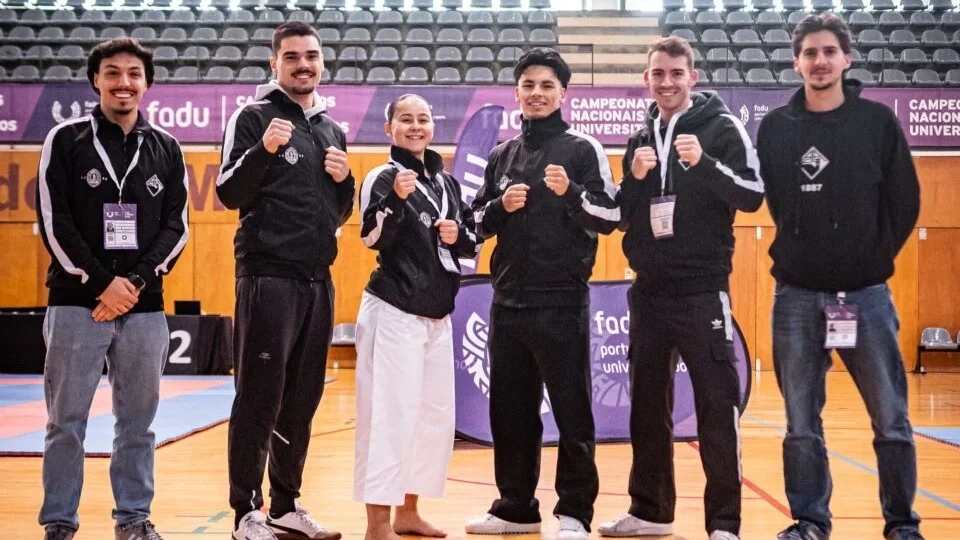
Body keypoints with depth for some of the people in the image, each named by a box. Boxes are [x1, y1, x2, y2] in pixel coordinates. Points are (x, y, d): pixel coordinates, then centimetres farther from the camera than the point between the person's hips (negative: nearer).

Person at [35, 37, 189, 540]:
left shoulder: (166, 148, 9)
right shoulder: (66, 139, 2)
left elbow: (176, 227, 5)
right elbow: (54, 223, -4)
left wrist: (136, 282, -9)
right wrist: (103, 283, -11)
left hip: (145, 306, 2)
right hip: (77, 303, -2)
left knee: (138, 421, 8)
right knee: (67, 421, 2)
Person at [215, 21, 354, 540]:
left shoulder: (332, 129, 16)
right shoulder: (254, 116, -2)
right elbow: (229, 195, -9)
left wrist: (344, 180, 1)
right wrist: (263, 150, -24)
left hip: (318, 280, 6)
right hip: (268, 277, -6)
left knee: (301, 401, 11)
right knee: (259, 399, -5)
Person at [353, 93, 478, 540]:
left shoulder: (446, 181, 12)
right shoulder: (383, 177, -7)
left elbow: (471, 242, 17)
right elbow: (373, 239, -18)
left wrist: (458, 234, -4)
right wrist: (396, 198, -30)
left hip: (438, 314, 8)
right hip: (394, 311, -7)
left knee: (436, 414, 12)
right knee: (392, 413, -10)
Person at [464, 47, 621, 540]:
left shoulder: (583, 148, 0)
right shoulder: (502, 156, 14)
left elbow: (609, 217, -5)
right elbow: (478, 222, 16)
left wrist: (572, 193, -21)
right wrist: (500, 207, -4)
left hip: (562, 302, -5)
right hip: (508, 301, 5)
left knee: (571, 410, -1)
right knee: (510, 410, 10)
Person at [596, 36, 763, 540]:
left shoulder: (722, 127, -2)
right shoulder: (641, 138, 13)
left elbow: (753, 195, -10)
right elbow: (622, 216, 13)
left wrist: (705, 163, -23)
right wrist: (634, 179, -5)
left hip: (703, 290, -5)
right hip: (649, 291, 6)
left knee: (717, 407, -4)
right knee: (648, 407, 11)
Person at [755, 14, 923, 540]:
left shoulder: (878, 121, 1)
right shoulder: (774, 127, 5)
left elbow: (905, 202, 3)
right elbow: (768, 199, 10)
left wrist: (875, 258, 2)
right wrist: (796, 254, 4)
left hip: (866, 294, -1)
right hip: (796, 295, 1)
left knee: (891, 422, 4)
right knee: (801, 425, 7)